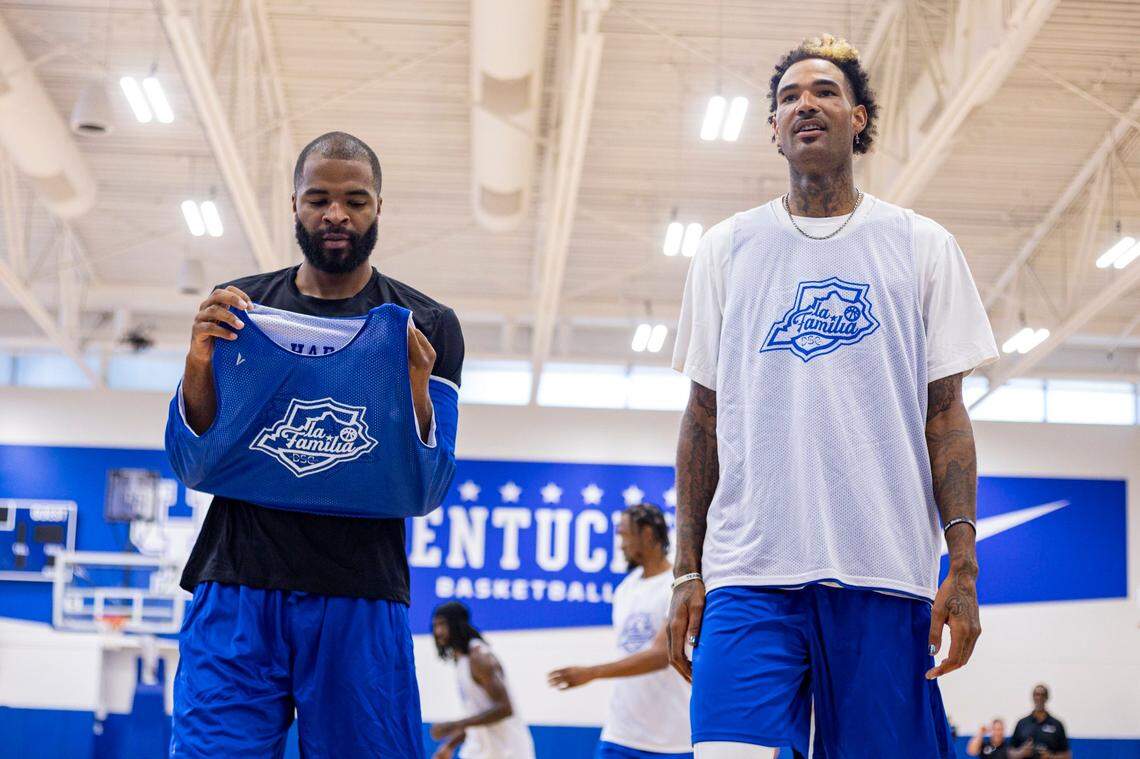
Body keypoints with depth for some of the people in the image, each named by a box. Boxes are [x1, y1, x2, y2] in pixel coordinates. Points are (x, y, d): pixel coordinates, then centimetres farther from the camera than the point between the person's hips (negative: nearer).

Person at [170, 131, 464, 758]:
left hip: (358, 600, -1)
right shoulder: (238, 307, 10)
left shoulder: (426, 327, 6)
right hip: (237, 585, 1)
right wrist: (200, 365, -8)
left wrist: (416, 393, -16)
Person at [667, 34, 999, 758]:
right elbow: (704, 415, 13)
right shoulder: (727, 249, 13)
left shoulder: (922, 245, 10)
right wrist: (687, 571, 7)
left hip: (887, 574, 0)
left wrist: (964, 564, -3)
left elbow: (945, 412, 7)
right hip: (749, 572, 0)